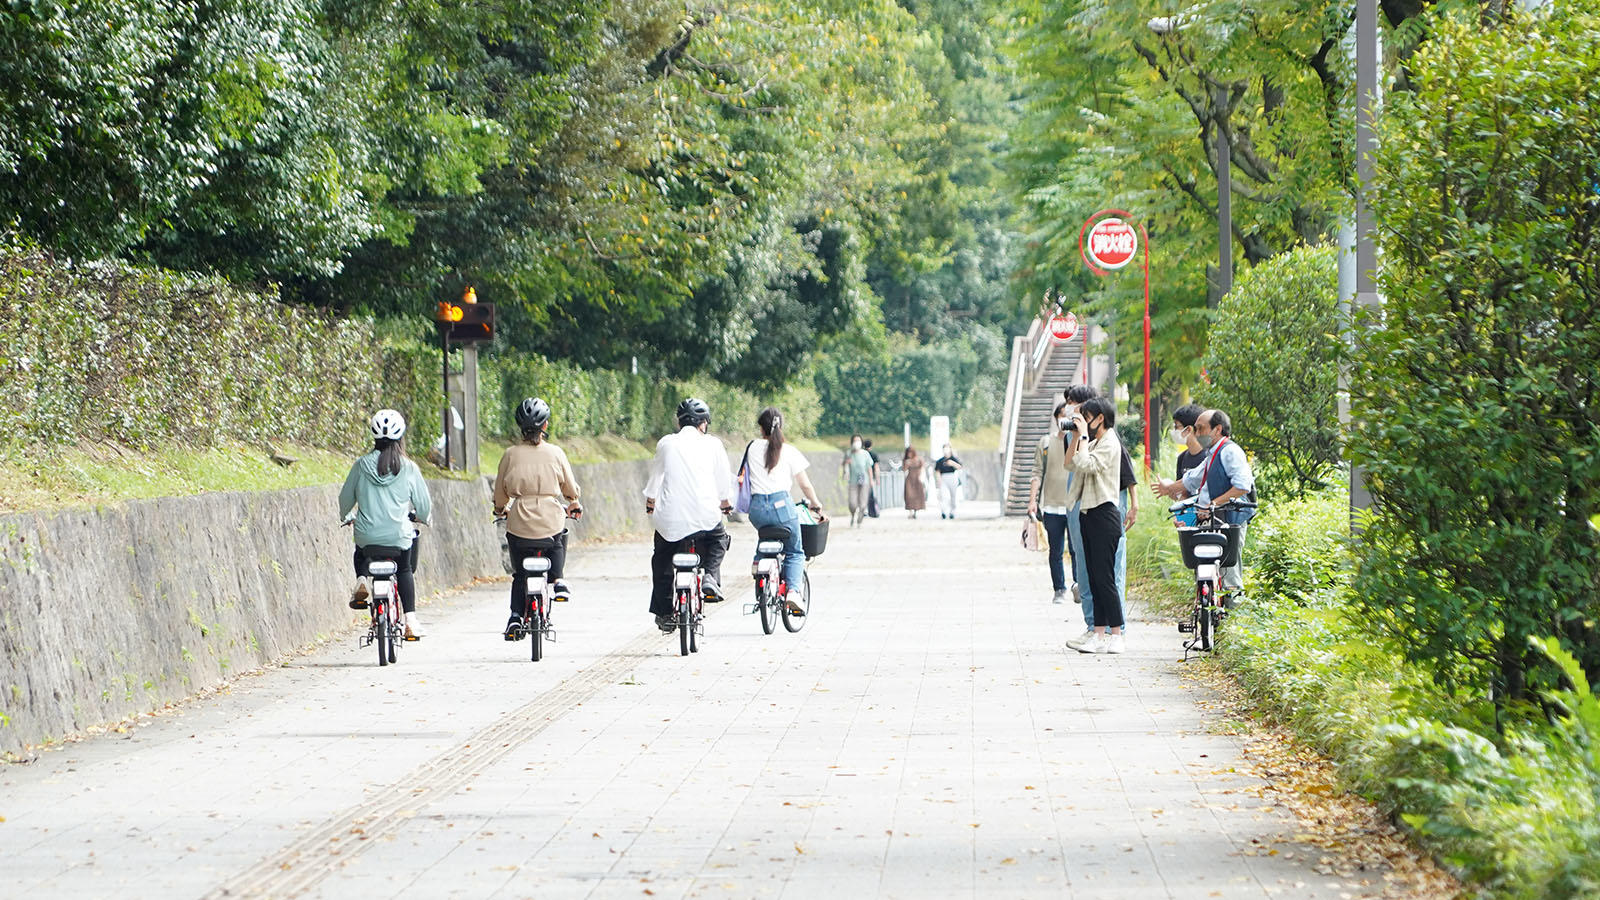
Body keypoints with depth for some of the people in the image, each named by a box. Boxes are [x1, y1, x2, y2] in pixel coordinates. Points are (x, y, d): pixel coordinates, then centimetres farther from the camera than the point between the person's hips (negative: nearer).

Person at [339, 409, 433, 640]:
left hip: (367, 538, 1)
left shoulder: (361, 465, -3)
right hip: (398, 538, -1)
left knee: (360, 555, 35)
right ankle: (411, 620, 17)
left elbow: (345, 498, 7)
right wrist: (423, 518, 27)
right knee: (405, 571, 26)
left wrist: (346, 517, 30)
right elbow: (424, 506, 3)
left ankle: (361, 581, 7)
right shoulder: (409, 469, -5)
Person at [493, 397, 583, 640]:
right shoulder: (555, 453, -2)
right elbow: (571, 490, 8)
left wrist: (501, 509, 30)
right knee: (558, 542, 35)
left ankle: (515, 616, 4)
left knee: (520, 574, 18)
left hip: (519, 526, 0)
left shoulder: (511, 453, -1)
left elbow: (500, 491, 8)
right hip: (551, 523, 0)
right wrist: (573, 505, 31)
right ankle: (557, 580, 16)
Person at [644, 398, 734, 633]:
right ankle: (710, 576, 7)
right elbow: (724, 481, 13)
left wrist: (650, 505, 29)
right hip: (705, 515, 0)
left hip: (670, 516, 0)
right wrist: (726, 505, 31)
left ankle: (664, 613, 15)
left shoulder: (666, 444, 7)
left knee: (662, 561, 18)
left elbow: (655, 479, 12)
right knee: (718, 539, 30)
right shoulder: (712, 444, 6)